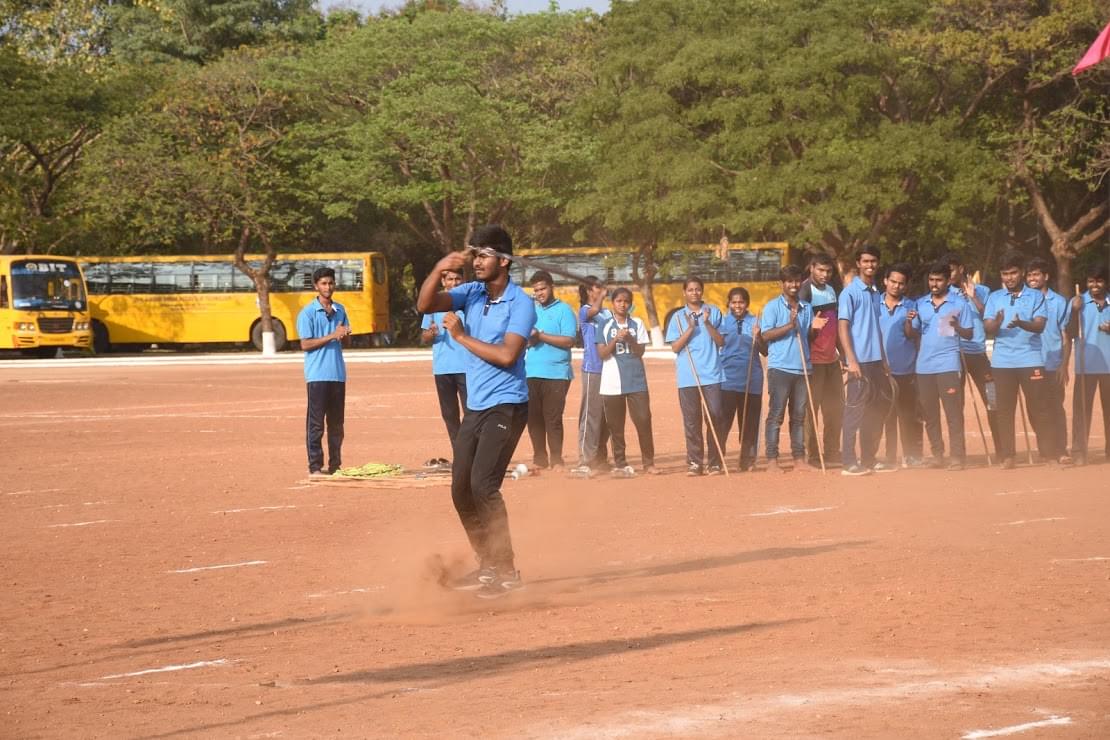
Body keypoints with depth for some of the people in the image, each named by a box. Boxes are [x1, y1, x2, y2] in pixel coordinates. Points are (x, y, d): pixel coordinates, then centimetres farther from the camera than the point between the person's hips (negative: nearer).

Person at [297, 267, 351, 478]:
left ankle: (335, 465, 15)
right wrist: (331, 336, -16)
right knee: (316, 423, -4)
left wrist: (345, 334, -6)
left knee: (337, 422, 9)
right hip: (317, 375, -5)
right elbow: (305, 344, -9)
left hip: (338, 373, 6)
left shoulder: (340, 310, 12)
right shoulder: (308, 313, -5)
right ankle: (315, 466, -2)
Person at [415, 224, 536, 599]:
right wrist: (438, 269, -18)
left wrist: (462, 337, -13)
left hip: (506, 406, -8)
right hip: (474, 408, 8)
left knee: (483, 485, -19)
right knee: (461, 491, 9)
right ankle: (487, 567, 23)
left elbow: (507, 355, -22)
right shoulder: (471, 293, 7)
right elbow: (425, 305, -3)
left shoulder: (521, 303, -12)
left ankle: (507, 571, -12)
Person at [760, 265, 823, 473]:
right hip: (780, 368, -5)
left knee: (799, 415, 8)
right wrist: (789, 325, -18)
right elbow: (765, 335, -9)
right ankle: (772, 460, -4)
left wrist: (814, 328, -2)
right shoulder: (773, 307, -1)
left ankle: (799, 458, 13)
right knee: (776, 414, -5)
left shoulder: (807, 308, 16)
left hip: (802, 368, 5)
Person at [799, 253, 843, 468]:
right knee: (812, 408, -4)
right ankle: (812, 455, -1)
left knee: (836, 408, 10)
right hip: (814, 359, -8)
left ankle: (832, 452, 18)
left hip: (832, 359, 8)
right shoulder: (805, 291, -8)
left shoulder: (831, 290, 16)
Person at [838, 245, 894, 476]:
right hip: (860, 361, -8)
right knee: (855, 410, -7)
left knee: (878, 409, 11)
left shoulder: (876, 293, 15)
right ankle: (849, 462, -5)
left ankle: (869, 459, 19)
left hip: (876, 361, 8)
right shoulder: (850, 292, -6)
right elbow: (843, 327, -11)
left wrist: (883, 359, 16)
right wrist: (851, 360, -19)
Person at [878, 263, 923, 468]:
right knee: (886, 415, 5)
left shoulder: (911, 306, 4)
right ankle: (890, 456, 11)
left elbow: (913, 336, 3)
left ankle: (911, 456, 4)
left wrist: (909, 323, -16)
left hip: (905, 368, -1)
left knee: (909, 415, 0)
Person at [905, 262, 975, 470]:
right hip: (923, 365, 4)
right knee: (929, 414, 7)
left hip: (948, 365, -4)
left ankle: (957, 457, -8)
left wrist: (957, 327, -19)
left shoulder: (960, 304, 2)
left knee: (953, 412, -8)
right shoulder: (920, 304, 13)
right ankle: (937, 456, 14)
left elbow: (969, 334, 1)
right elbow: (912, 334, 12)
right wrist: (908, 322, -8)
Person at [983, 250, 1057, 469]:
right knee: (1005, 410, 3)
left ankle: (1051, 455, -1)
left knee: (1038, 409, -2)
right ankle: (1007, 457, 7)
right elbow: (988, 329, 2)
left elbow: (1039, 326, -8)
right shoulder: (995, 298, 10)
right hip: (1002, 361, 2)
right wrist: (997, 324, -22)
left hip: (1030, 359, -2)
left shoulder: (1036, 296, 4)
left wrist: (1021, 324, -29)